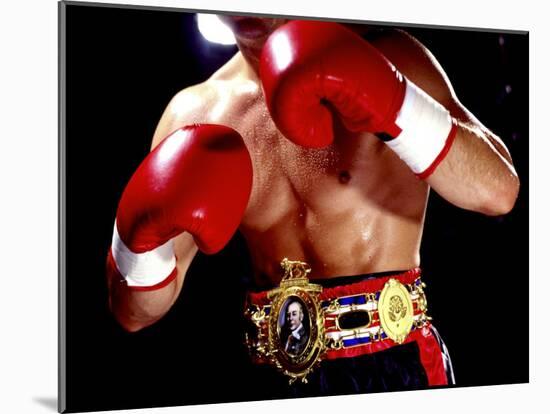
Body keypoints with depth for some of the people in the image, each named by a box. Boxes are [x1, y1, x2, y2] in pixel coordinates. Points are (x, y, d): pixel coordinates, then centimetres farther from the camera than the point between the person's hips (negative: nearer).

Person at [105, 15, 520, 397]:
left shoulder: (380, 57, -7)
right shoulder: (193, 115, -1)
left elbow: (498, 191, -20)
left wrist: (393, 105, -34)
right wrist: (140, 237, -21)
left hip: (394, 366, -2)